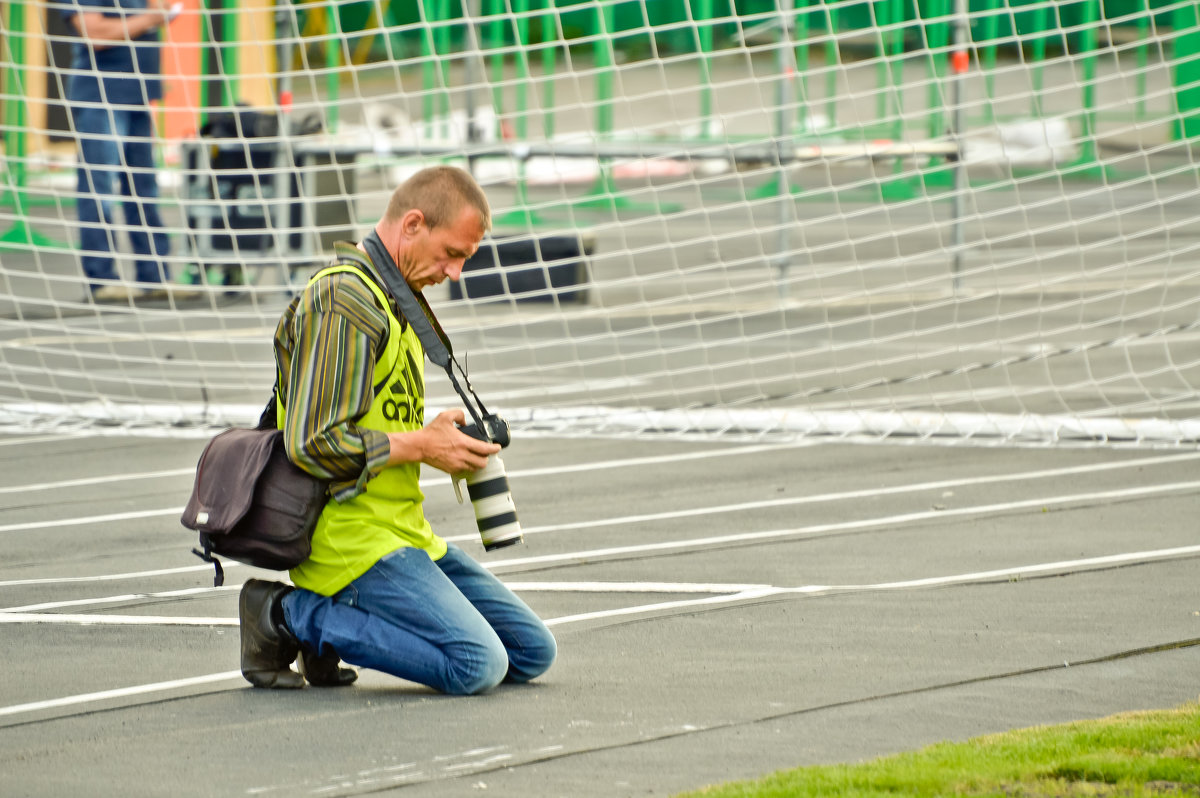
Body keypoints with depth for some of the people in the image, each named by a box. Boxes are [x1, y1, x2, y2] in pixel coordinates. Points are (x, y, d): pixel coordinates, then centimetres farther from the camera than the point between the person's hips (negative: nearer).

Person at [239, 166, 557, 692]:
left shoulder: (394, 298, 17)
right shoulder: (342, 300, -16)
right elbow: (314, 443, -22)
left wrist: (447, 440, 7)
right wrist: (422, 446, -12)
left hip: (404, 531, 10)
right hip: (350, 539, -10)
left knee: (532, 653, 7)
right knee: (477, 666, -22)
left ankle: (335, 620, 8)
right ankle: (289, 614, -9)